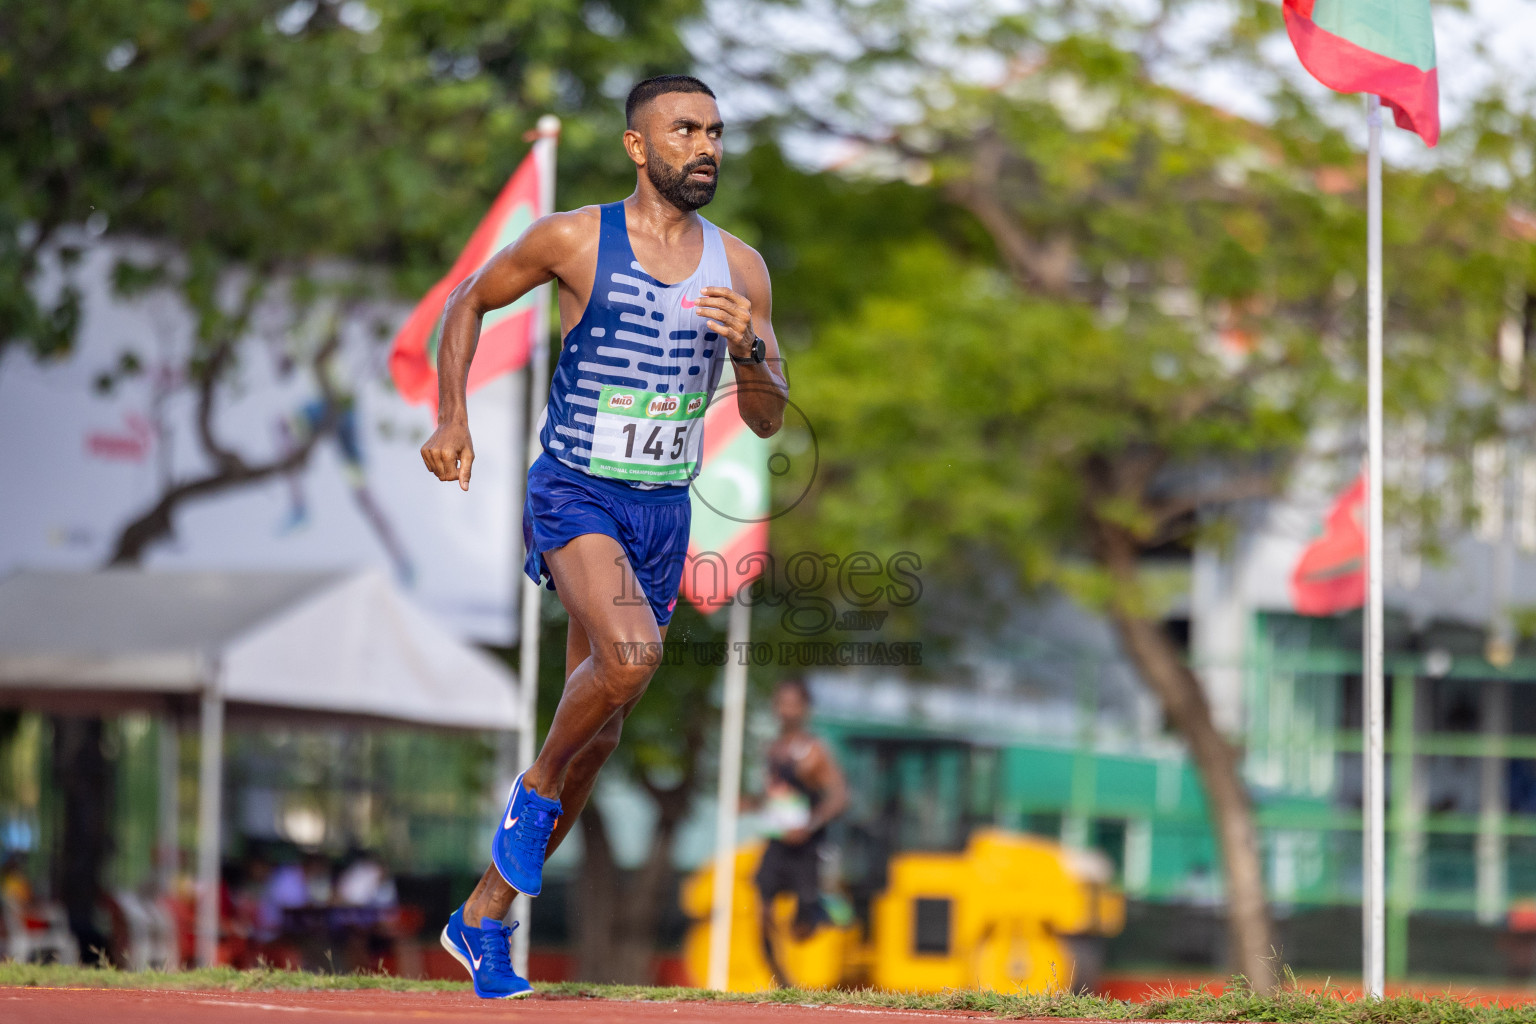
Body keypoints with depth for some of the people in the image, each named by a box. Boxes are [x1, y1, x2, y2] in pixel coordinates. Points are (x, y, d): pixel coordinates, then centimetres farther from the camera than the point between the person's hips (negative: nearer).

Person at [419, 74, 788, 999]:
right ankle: (538, 788, -3)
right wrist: (452, 421, 1)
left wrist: (748, 350, -14)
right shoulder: (574, 240, -5)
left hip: (665, 513, 5)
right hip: (575, 495, -5)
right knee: (629, 656, -32)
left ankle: (484, 919, 22)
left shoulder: (741, 268, 5)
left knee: (601, 730, 8)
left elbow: (768, 420, 6)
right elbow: (469, 303, 10)